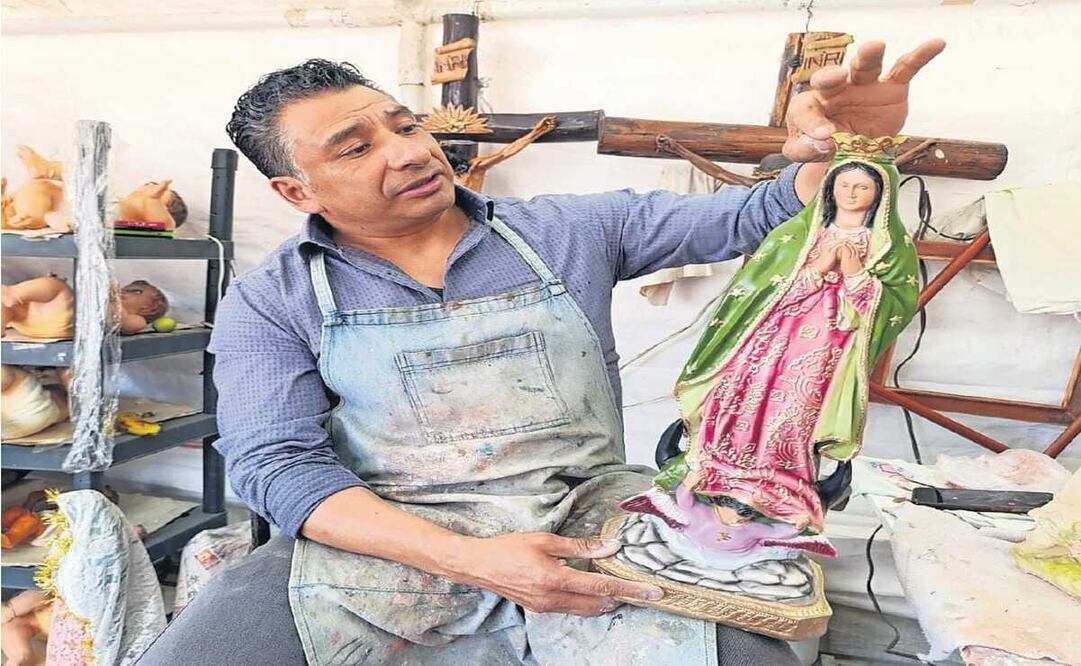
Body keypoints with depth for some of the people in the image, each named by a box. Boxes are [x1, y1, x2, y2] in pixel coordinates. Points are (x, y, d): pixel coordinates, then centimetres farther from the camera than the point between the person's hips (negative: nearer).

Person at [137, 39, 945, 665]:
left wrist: (844, 151, -14)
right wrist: (465, 558, -21)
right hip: (387, 540, 0)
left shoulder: (567, 231, 7)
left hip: (588, 524, 1)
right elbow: (277, 465, -8)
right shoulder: (272, 302, 4)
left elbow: (748, 219, 9)